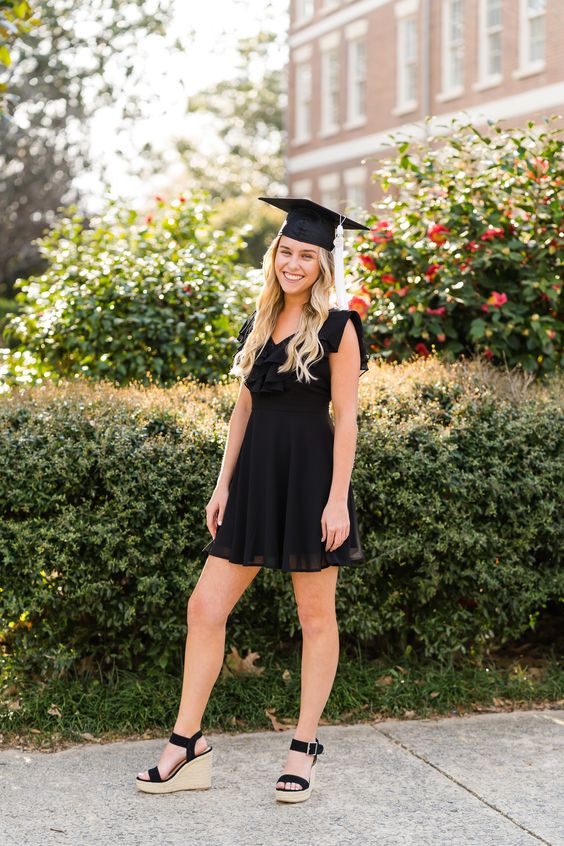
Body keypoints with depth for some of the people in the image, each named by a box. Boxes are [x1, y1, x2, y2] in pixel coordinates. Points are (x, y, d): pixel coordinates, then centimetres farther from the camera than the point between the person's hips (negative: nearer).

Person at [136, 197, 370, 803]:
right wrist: (223, 484, 10)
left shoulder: (336, 328, -4)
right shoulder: (256, 327, 13)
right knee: (205, 607, 0)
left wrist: (338, 498, -14)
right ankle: (188, 745, 8)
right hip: (255, 476, 6)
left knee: (316, 617, 5)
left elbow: (346, 418, -8)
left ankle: (304, 748, 16)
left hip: (311, 476, -6)